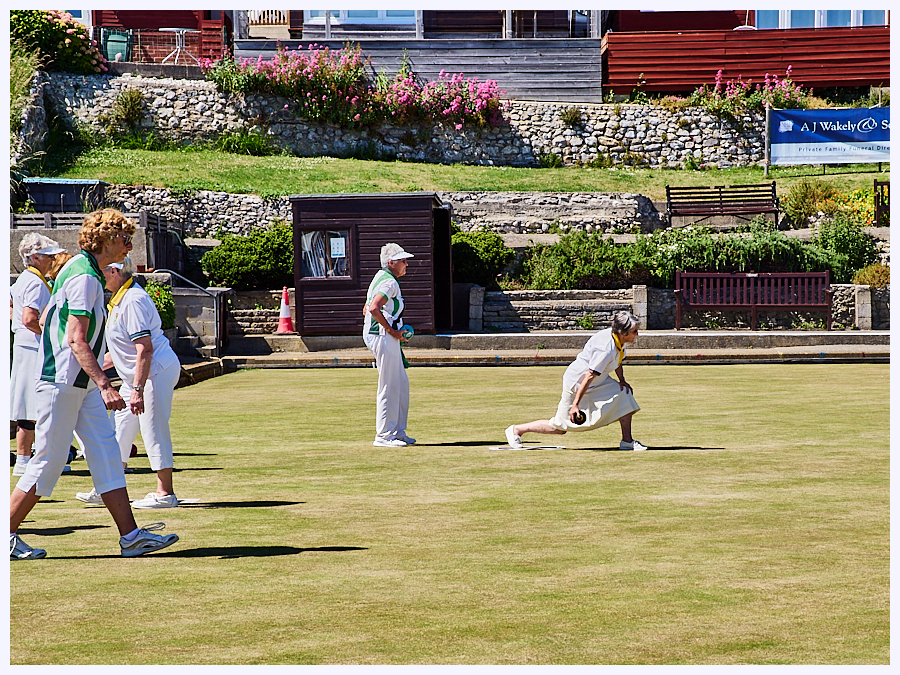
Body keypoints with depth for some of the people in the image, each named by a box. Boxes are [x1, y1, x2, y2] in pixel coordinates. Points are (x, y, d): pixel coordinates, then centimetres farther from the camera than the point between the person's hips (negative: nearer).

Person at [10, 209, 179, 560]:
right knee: (49, 459, -4)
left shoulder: (84, 272, 15)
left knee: (106, 452, 4)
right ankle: (6, 534, 6)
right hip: (62, 383, -10)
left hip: (83, 384, 10)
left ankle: (130, 535, 2)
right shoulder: (84, 277, -17)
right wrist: (104, 384, -29)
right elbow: (77, 340, -23)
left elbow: (46, 317, 23)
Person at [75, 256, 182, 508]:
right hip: (135, 375, 11)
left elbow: (144, 349, -26)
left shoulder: (133, 300, -19)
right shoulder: (119, 299, 14)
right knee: (121, 428, 13)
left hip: (156, 371, -11)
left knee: (154, 431, -7)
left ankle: (165, 494, 0)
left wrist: (138, 389, -29)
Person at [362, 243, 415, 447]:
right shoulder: (389, 282, -14)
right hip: (384, 338, -11)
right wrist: (392, 331, -21)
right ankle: (384, 436, -4)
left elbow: (367, 309, 24)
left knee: (402, 385, 15)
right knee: (389, 388, -7)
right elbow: (374, 309, -28)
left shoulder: (381, 277, 19)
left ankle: (398, 432, 19)